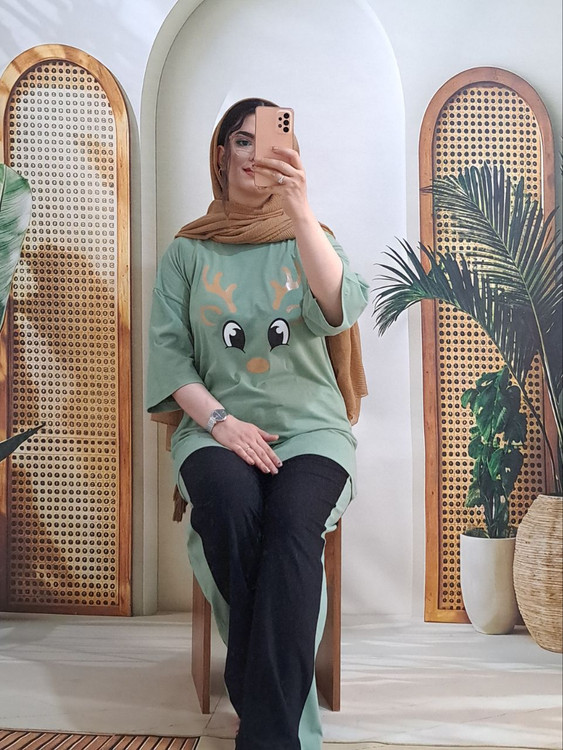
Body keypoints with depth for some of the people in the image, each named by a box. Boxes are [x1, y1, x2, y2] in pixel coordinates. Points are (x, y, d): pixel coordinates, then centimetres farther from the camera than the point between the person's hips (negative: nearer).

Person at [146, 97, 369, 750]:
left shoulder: (308, 239, 13)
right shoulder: (187, 251, 14)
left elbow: (341, 309, -10)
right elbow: (168, 351, 4)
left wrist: (299, 209, -21)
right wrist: (219, 420, -12)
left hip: (310, 426, 0)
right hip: (216, 426, 0)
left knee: (291, 521, -31)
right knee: (232, 507, -32)